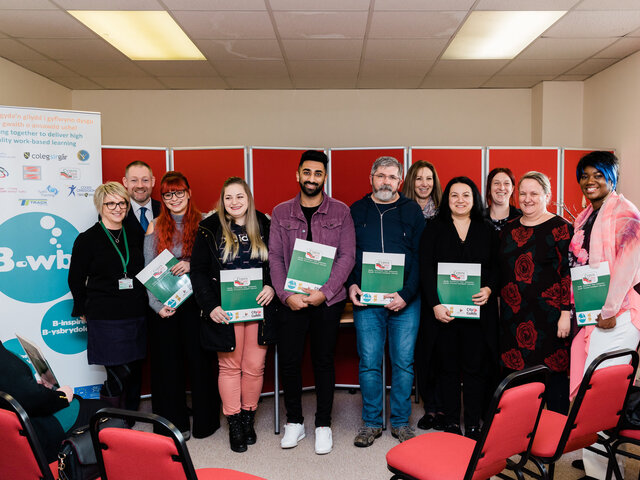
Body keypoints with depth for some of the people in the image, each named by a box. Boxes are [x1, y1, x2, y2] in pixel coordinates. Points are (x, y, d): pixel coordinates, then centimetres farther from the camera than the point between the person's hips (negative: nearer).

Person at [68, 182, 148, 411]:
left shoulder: (134, 237, 12)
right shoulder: (87, 239, -2)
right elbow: (75, 280, 2)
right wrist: (84, 311, 3)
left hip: (136, 315, 5)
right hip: (105, 319, -5)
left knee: (134, 374, 10)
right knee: (120, 372, -9)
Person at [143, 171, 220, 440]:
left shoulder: (203, 223, 4)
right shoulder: (155, 227, 7)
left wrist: (192, 265, -17)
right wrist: (157, 304, -8)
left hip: (196, 302, -1)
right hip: (165, 305, 1)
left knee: (199, 358, 3)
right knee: (168, 362, 7)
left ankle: (204, 421, 20)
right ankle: (173, 422, 22)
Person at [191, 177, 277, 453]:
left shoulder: (264, 226, 6)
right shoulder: (210, 229, 0)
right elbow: (199, 271, -1)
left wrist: (271, 286, -7)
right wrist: (210, 305, -10)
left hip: (258, 308, 2)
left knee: (254, 367, 6)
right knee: (229, 367, 7)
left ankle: (248, 418, 26)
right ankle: (234, 424, 21)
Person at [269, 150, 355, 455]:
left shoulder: (340, 212, 2)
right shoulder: (281, 213, 6)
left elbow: (347, 257, -3)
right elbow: (275, 257, 3)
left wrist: (324, 292, -13)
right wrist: (286, 294, -9)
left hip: (328, 301, -1)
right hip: (291, 300, 1)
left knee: (324, 361, 7)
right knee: (288, 360, 4)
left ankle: (323, 424, 23)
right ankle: (294, 422, 24)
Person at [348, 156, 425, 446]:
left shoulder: (412, 211, 7)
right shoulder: (356, 211, 10)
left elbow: (421, 257, 1)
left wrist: (407, 294, -10)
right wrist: (351, 285, -4)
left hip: (405, 300, 0)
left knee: (404, 362, 5)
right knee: (369, 362, 3)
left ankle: (401, 422, 21)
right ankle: (371, 422, 19)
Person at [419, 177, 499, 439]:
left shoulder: (487, 231, 11)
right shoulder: (434, 229, 5)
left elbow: (497, 267, 9)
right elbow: (426, 270, -2)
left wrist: (489, 289, -12)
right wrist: (435, 304, -12)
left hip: (478, 310, 1)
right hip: (444, 311, -1)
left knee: (475, 367, 3)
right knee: (448, 368, 6)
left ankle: (473, 425, 16)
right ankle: (451, 424, 18)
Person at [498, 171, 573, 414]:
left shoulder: (561, 229, -5)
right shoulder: (509, 230, 12)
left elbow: (570, 274, -9)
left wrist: (566, 313, -14)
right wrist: (504, 307, 14)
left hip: (548, 316, -5)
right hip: (513, 316, 5)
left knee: (554, 373, 2)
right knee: (515, 371, 9)